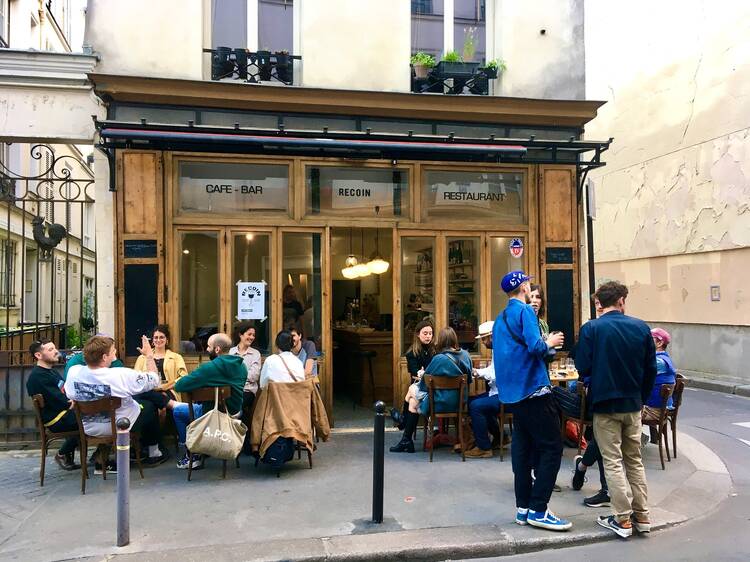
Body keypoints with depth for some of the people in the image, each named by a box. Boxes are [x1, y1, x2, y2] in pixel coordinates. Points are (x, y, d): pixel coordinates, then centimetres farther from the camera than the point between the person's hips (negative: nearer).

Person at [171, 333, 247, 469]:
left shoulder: (209, 367, -23)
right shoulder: (241, 366, -2)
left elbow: (179, 386, -21)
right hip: (235, 414, 7)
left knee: (177, 410, 18)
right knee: (197, 405, 33)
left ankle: (190, 456, 20)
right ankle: (198, 453, 33)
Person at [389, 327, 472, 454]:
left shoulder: (439, 359, -19)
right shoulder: (465, 355, -1)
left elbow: (425, 384, -9)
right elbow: (469, 379, 13)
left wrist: (421, 377, 13)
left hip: (442, 404, -7)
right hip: (459, 402, 7)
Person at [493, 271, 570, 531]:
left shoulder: (500, 318, 15)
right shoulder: (525, 311, -10)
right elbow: (535, 346, -22)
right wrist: (550, 343, -2)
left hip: (513, 391, 9)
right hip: (533, 388, -9)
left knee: (523, 448, 11)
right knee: (551, 447, -3)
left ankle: (523, 508, 15)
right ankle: (538, 509, -4)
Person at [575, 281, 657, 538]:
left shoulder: (591, 329, -13)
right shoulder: (641, 328, -2)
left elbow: (582, 367, -12)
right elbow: (651, 368, 3)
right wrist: (641, 397, 16)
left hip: (605, 403, -3)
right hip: (633, 404, 4)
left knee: (613, 461, 6)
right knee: (634, 460, 17)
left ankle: (623, 520, 9)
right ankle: (642, 515, 22)